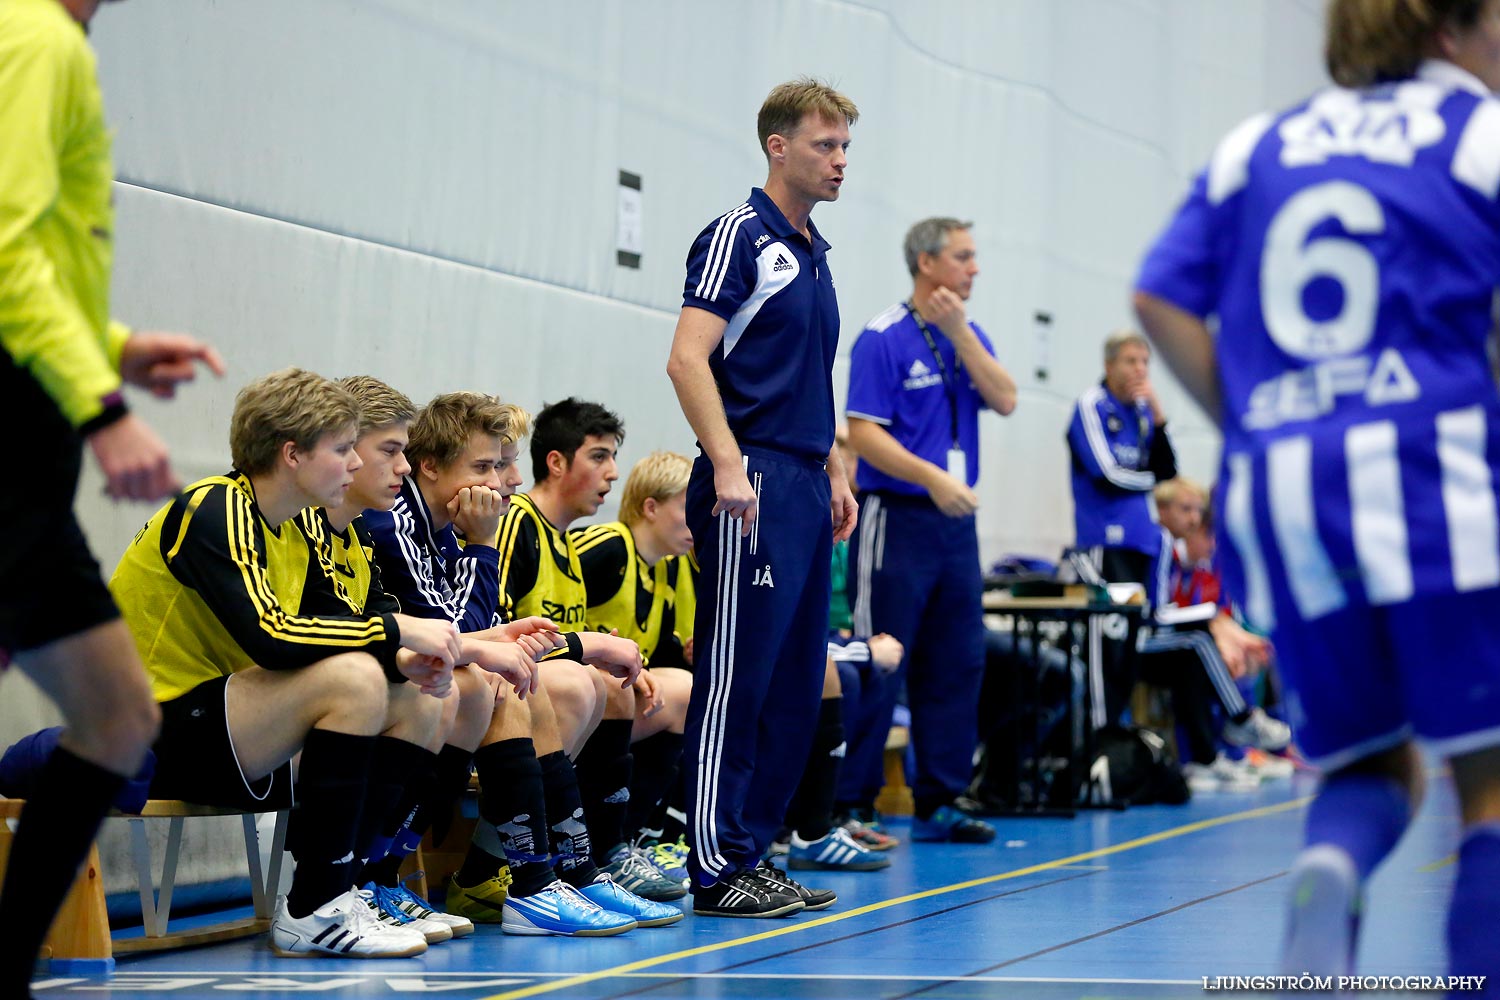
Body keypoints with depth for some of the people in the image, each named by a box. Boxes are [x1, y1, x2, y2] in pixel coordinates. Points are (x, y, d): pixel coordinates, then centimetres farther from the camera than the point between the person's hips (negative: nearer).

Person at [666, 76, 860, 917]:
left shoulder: (816, 255, 19)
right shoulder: (740, 235, -7)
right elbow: (688, 358, -16)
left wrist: (835, 473, 20)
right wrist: (729, 466, -23)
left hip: (806, 490, 9)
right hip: (752, 487, -9)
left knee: (797, 684, 9)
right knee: (736, 678, -7)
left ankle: (756, 850, 16)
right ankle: (719, 870, -4)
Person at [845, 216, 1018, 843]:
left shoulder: (968, 337, 13)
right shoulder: (883, 339, -8)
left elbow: (1004, 401, -2)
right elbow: (864, 433, -14)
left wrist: (959, 332, -10)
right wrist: (932, 478, -25)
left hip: (955, 522, 7)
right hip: (896, 518, -7)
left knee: (958, 664, 8)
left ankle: (939, 803, 15)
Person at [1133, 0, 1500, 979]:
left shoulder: (1257, 146, 17)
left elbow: (1161, 300, 9)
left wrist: (1253, 429, 12)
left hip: (1282, 495, 5)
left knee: (1371, 761, 15)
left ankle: (1329, 867, -18)